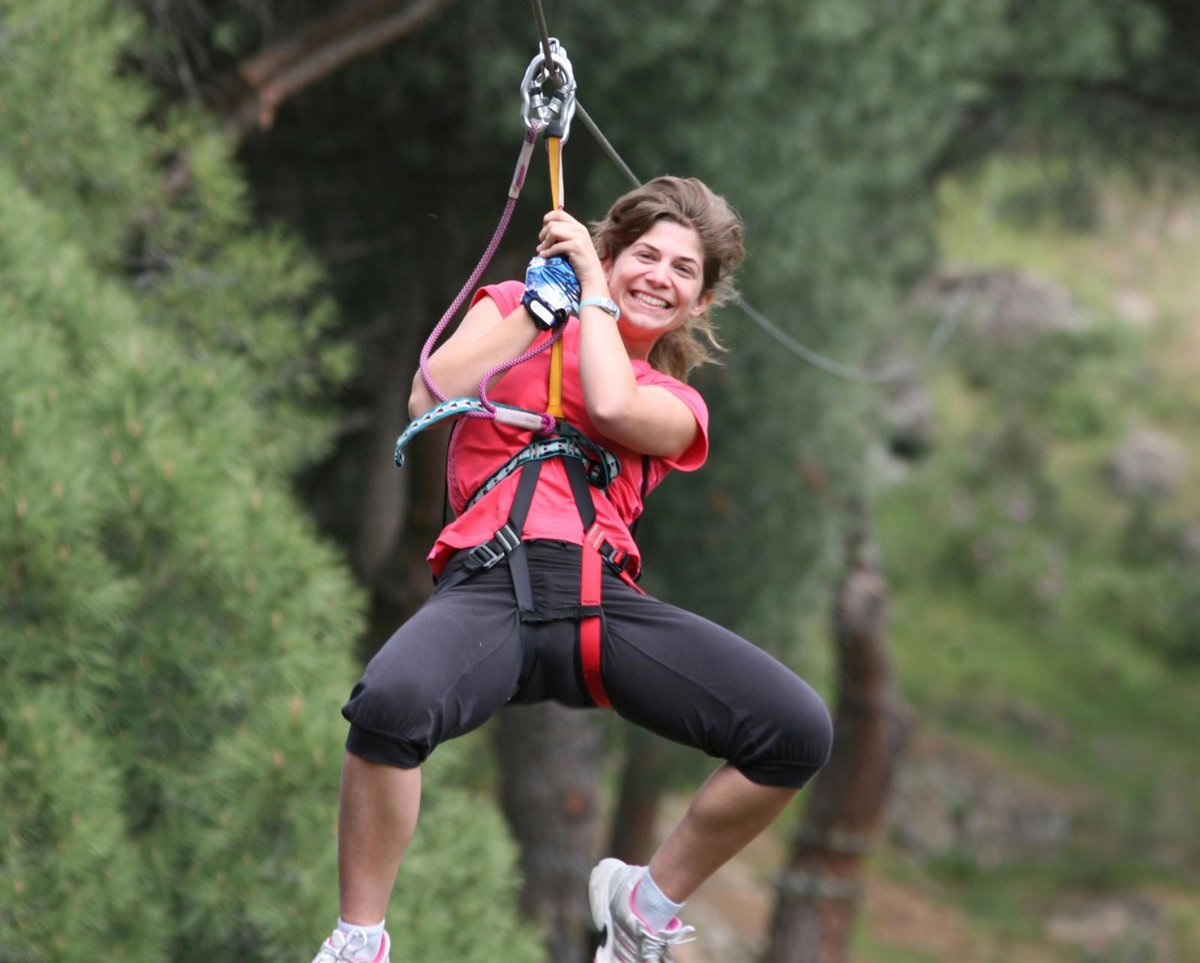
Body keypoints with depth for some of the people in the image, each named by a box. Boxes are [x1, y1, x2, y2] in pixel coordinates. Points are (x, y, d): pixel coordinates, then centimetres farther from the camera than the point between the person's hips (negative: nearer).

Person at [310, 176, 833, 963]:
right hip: (489, 584, -3)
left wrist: (592, 290, 11)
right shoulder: (515, 307, 25)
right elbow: (429, 398, 6)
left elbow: (612, 407, 0)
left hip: (605, 600, 3)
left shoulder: (677, 406, 26)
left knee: (799, 730, -18)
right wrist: (544, 306, 8)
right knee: (391, 701, -39)